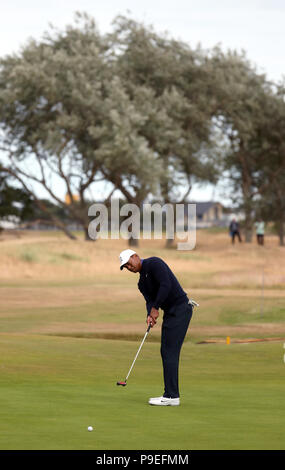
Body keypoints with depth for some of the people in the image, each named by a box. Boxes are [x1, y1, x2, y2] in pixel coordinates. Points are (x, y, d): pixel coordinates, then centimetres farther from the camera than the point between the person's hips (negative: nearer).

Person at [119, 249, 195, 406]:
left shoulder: (154, 263, -10)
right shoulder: (142, 282, 18)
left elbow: (166, 285, -21)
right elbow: (149, 301, 5)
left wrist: (155, 308, -16)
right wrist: (150, 316, -16)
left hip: (180, 309, -10)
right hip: (170, 312, 10)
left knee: (170, 351, -11)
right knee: (166, 351, 9)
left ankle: (171, 396, -11)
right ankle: (172, 395, 12)